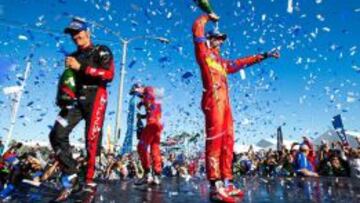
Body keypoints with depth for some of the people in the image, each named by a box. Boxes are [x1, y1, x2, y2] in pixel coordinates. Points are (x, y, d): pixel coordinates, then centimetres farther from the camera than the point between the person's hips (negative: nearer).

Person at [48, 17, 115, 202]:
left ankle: (89, 182, -2)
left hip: (95, 97, -5)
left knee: (92, 139, -11)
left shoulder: (101, 51, 6)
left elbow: (109, 74, -10)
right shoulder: (73, 56, 25)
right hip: (76, 98, 6)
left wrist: (81, 67, -13)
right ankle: (70, 174, 0)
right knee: (57, 134, -11)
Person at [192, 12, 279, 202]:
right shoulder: (203, 53, 13)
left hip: (224, 102, 8)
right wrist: (207, 17, 22)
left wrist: (263, 56, 42)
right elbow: (197, 29, 4)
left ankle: (226, 184, 6)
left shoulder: (221, 62, 31)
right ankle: (216, 187, -19)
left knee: (227, 142, 3)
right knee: (215, 140, -17)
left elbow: (241, 62, 39)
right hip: (213, 99, -8)